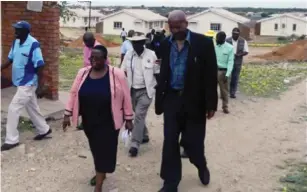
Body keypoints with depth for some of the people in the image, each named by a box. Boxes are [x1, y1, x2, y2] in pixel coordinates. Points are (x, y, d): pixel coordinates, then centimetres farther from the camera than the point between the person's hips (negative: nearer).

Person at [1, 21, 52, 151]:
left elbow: (39, 66, -19)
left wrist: (41, 87, -20)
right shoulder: (16, 42, 3)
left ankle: (11, 140, 3)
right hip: (21, 82, 8)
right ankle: (44, 129, 36)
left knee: (13, 109, -7)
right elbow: (10, 59, 12)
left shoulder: (33, 45, -21)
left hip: (28, 84, -8)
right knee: (32, 108, 19)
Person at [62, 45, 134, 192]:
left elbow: (126, 98, -8)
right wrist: (67, 114, 3)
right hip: (89, 121, 4)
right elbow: (74, 94, 4)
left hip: (108, 122, -4)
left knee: (105, 151, 0)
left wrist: (128, 119, -5)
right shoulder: (82, 73, -2)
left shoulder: (117, 74, -13)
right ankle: (100, 172, 44)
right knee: (96, 149, 20)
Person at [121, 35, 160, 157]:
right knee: (139, 115, 18)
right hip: (132, 90, 4)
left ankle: (135, 145, -10)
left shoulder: (151, 55, -10)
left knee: (139, 115, -13)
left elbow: (157, 73, -3)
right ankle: (144, 136, 39)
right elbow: (123, 72, 5)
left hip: (146, 91, -4)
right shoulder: (129, 54, -2)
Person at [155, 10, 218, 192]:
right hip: (172, 99, 3)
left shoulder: (203, 42, -9)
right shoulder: (166, 44, 3)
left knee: (192, 142, 4)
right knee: (170, 143, 5)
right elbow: (163, 73, 10)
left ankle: (202, 166, 37)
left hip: (194, 101, -3)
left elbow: (211, 75, -8)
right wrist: (159, 99, 8)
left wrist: (211, 104, -10)